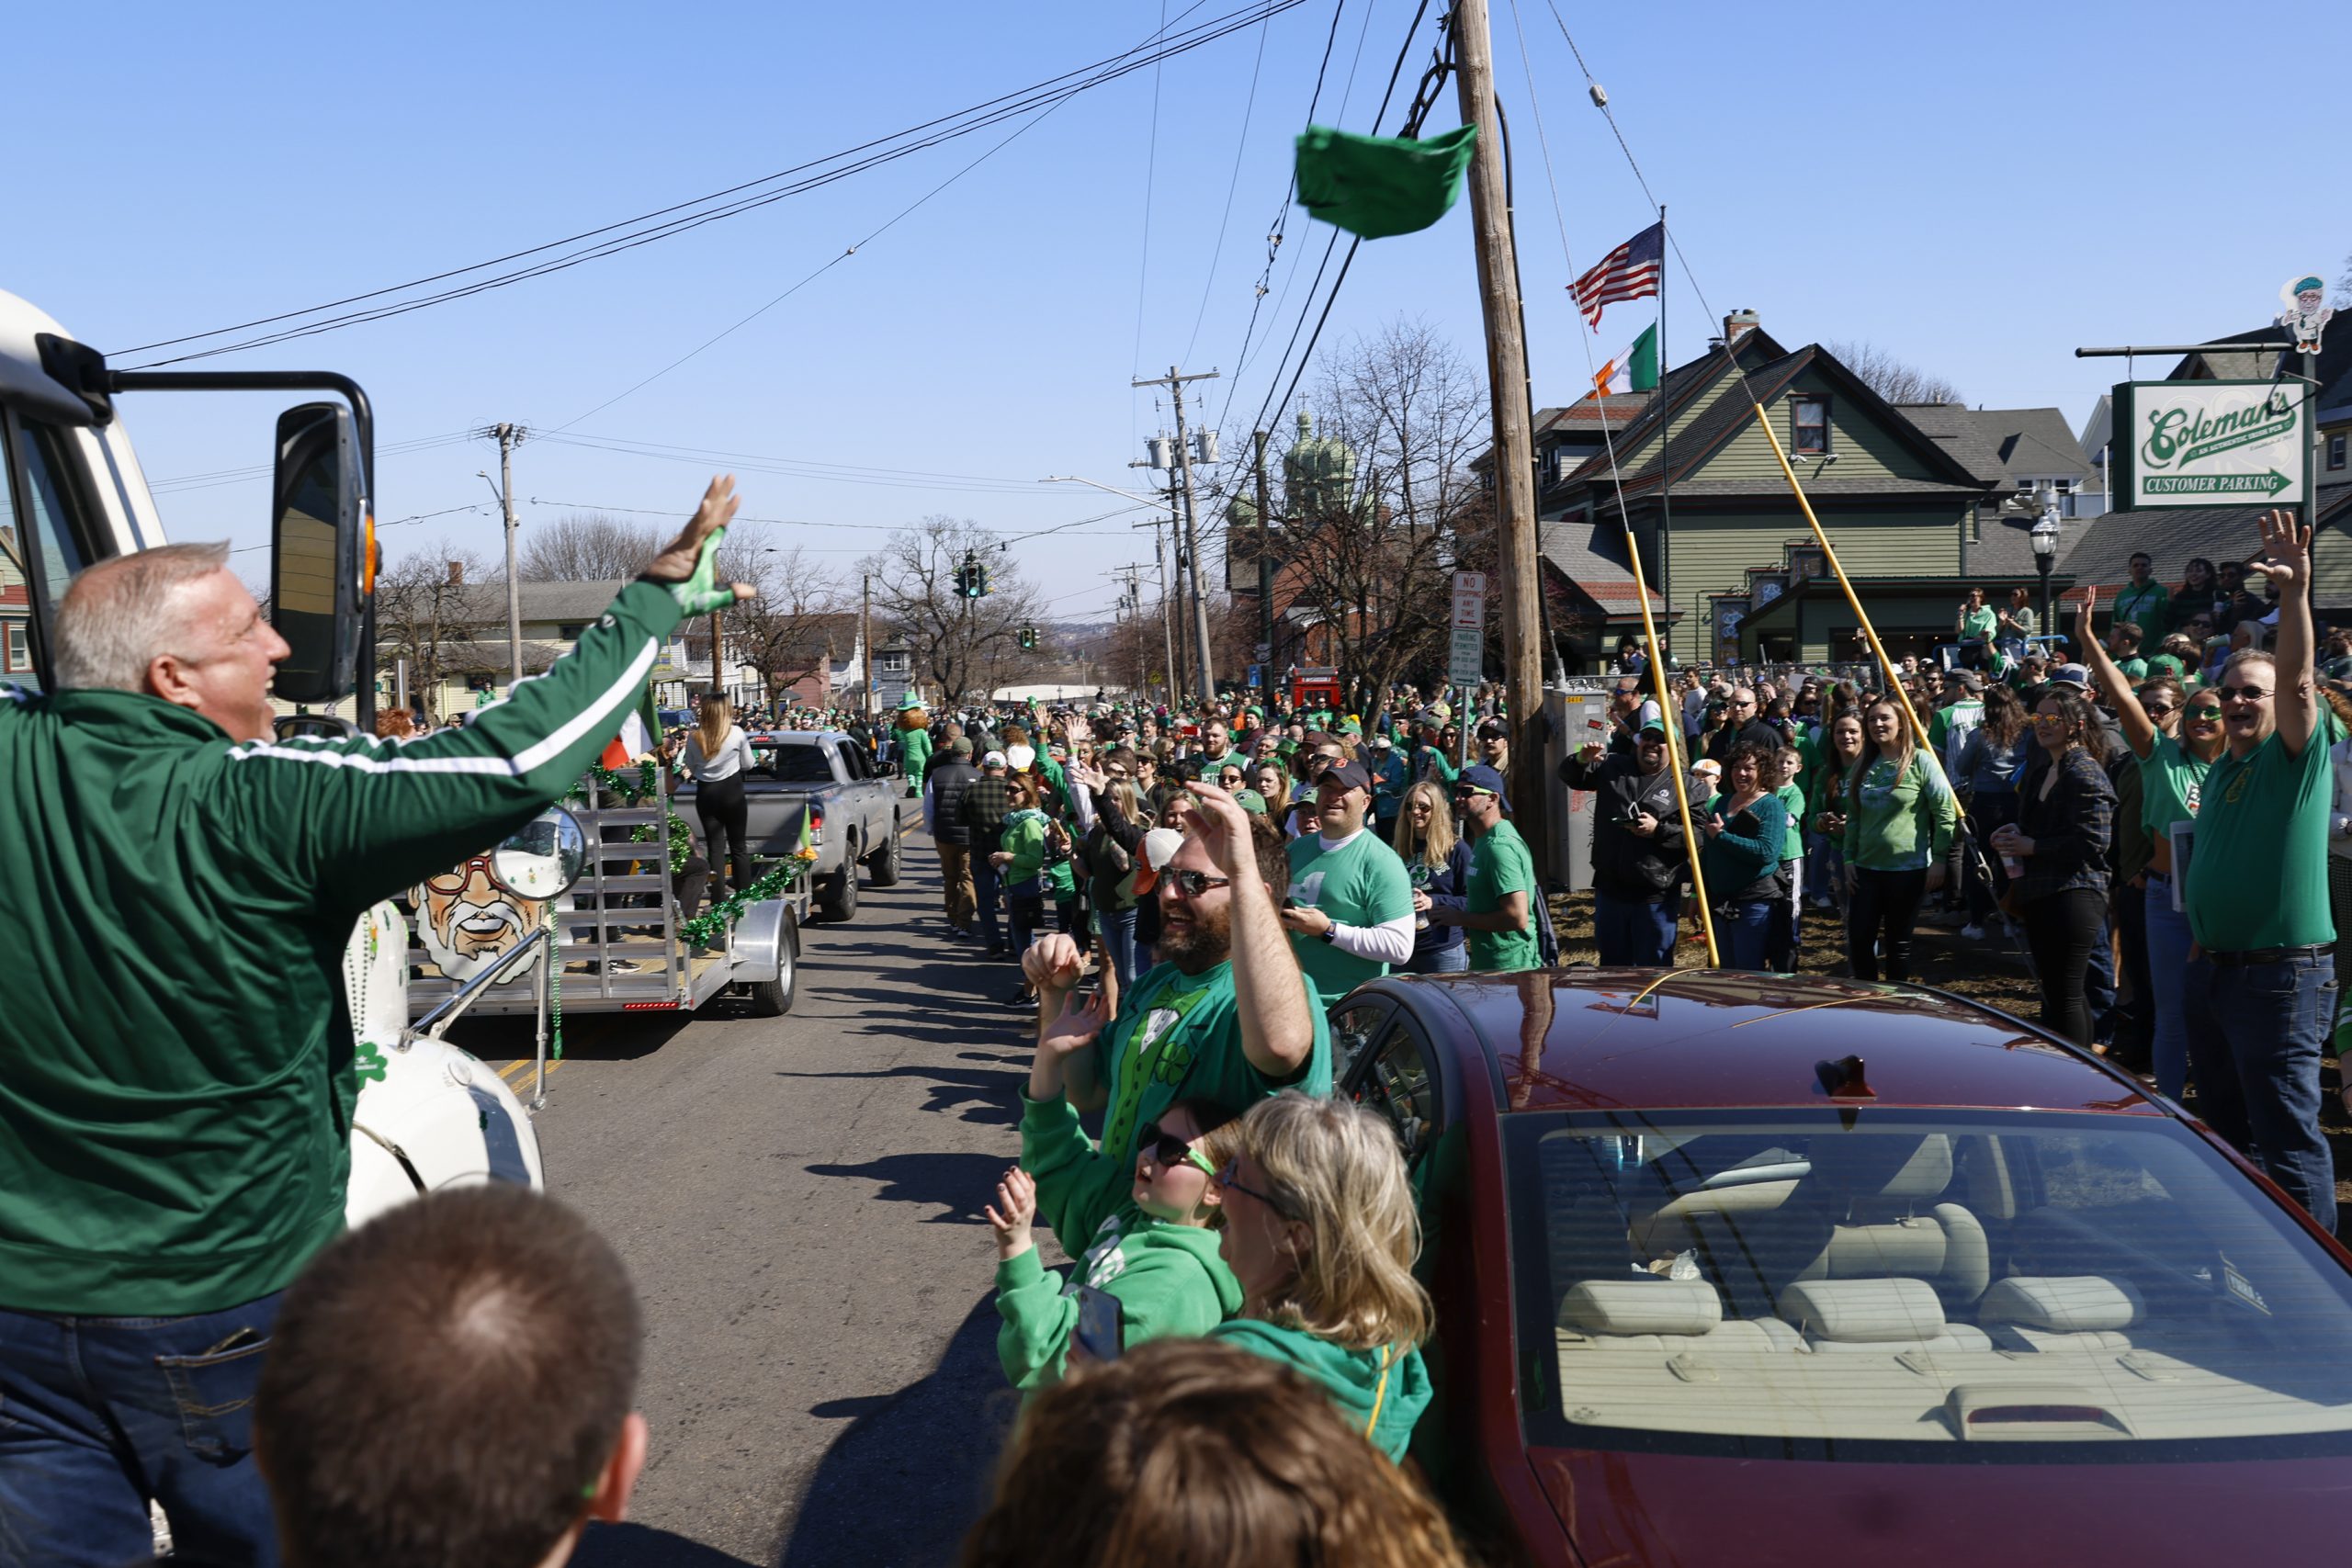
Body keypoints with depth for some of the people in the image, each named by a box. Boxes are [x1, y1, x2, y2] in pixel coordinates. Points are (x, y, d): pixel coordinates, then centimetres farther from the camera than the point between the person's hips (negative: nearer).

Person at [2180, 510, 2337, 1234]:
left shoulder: (2296, 756, -8)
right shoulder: (2220, 770, 14)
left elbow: (2298, 678, -25)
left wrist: (2295, 592, -38)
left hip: (2281, 974, -8)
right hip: (2214, 968, 8)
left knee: (2287, 1133, -7)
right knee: (2225, 1124, 19)